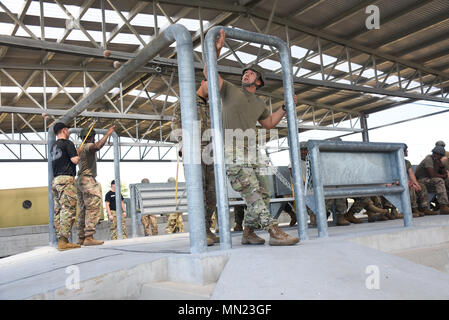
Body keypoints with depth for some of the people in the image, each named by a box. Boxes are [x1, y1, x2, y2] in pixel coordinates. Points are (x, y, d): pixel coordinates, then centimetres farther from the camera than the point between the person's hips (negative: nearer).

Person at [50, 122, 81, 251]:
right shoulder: (68, 143, -4)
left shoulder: (54, 147, 22)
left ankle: (60, 240, 5)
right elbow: (75, 160, -12)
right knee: (68, 210, -13)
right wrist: (78, 154, 9)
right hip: (66, 179, -9)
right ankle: (63, 241, -19)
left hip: (55, 180, 9)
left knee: (58, 211, 6)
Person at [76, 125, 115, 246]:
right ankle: (89, 237, -19)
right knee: (93, 208, -13)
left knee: (83, 210, 9)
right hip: (88, 179, -10)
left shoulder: (80, 149, 20)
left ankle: (81, 238, 10)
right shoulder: (88, 146, -7)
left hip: (80, 180, 10)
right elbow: (98, 146, -30)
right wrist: (107, 134, -21)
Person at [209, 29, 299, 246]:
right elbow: (208, 72, 0)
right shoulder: (230, 90, 8)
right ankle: (275, 233, -21)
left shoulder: (259, 104, 21)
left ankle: (248, 233, 15)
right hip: (231, 151, -7)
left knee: (263, 194, 3)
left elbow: (270, 123, 33)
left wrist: (285, 107, 24)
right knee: (252, 193, -16)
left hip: (251, 152, 7)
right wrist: (217, 49, -6)